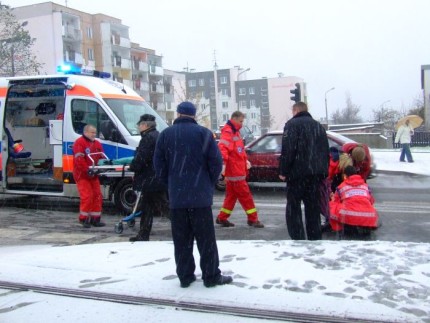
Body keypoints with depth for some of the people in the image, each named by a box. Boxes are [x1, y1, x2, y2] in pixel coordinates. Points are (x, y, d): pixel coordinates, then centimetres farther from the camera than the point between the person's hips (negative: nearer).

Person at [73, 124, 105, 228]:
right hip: (82, 175, -8)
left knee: (97, 196, 7)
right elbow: (79, 160, -22)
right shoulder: (79, 142, -11)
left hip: (93, 175, 8)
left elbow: (102, 157, 12)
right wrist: (88, 170, -30)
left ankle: (95, 218, 17)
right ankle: (84, 219, 2)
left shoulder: (97, 144, 13)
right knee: (87, 196, -12)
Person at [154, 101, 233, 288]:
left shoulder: (165, 135, 4)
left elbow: (159, 165, 4)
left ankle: (185, 276, 14)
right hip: (200, 195, -2)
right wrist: (209, 184, 8)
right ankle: (211, 276, 9)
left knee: (181, 239, 9)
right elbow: (216, 162, -7)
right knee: (206, 238, 4)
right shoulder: (203, 133, -3)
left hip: (176, 197, 2)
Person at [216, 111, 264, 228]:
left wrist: (246, 160, 21)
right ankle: (253, 219, 4)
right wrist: (223, 162, -41)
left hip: (238, 170, 10)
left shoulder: (235, 132, 18)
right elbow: (222, 148, -29)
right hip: (234, 171, -10)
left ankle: (222, 218, 22)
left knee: (231, 196, 15)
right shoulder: (228, 132, -14)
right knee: (245, 195, -3)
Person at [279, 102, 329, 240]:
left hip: (298, 172, -6)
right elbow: (326, 150, 19)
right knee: (313, 208, 13)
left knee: (293, 208, 1)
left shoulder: (292, 124, -4)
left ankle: (298, 239, -5)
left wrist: (283, 171, -11)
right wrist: (323, 171, 19)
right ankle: (315, 238, 16)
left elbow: (287, 150, -15)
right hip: (316, 173, 6)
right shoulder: (318, 126, 19)